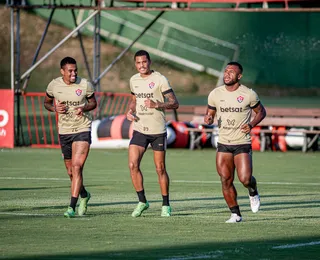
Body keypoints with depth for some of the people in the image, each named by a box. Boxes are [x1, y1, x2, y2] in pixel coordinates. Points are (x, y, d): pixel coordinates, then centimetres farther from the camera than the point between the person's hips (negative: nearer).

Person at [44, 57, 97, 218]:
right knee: (71, 172, 11)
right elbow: (47, 102, 14)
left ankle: (72, 207, -16)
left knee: (77, 167, -16)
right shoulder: (54, 85, -2)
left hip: (82, 130, -3)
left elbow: (93, 102, 7)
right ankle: (84, 195, 40)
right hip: (64, 132, 3)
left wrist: (84, 108, -14)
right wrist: (55, 108, -8)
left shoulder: (85, 85, -7)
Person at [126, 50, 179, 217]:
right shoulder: (134, 80, 9)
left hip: (158, 130, -4)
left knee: (160, 169, 1)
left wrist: (156, 105, -26)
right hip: (139, 129, 4)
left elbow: (174, 103, -11)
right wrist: (130, 111, 5)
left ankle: (166, 205, 15)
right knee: (133, 164, -10)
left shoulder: (160, 79, -9)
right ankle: (142, 201, 4)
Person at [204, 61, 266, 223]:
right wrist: (208, 119, -11)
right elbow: (210, 113, 13)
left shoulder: (249, 94, -5)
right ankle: (235, 214, 11)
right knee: (226, 181, -2)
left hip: (242, 144, -3)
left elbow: (261, 112, 8)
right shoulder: (215, 94, 2)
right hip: (223, 144, 3)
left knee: (245, 179, -14)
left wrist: (251, 125, -9)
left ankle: (253, 193, 21)